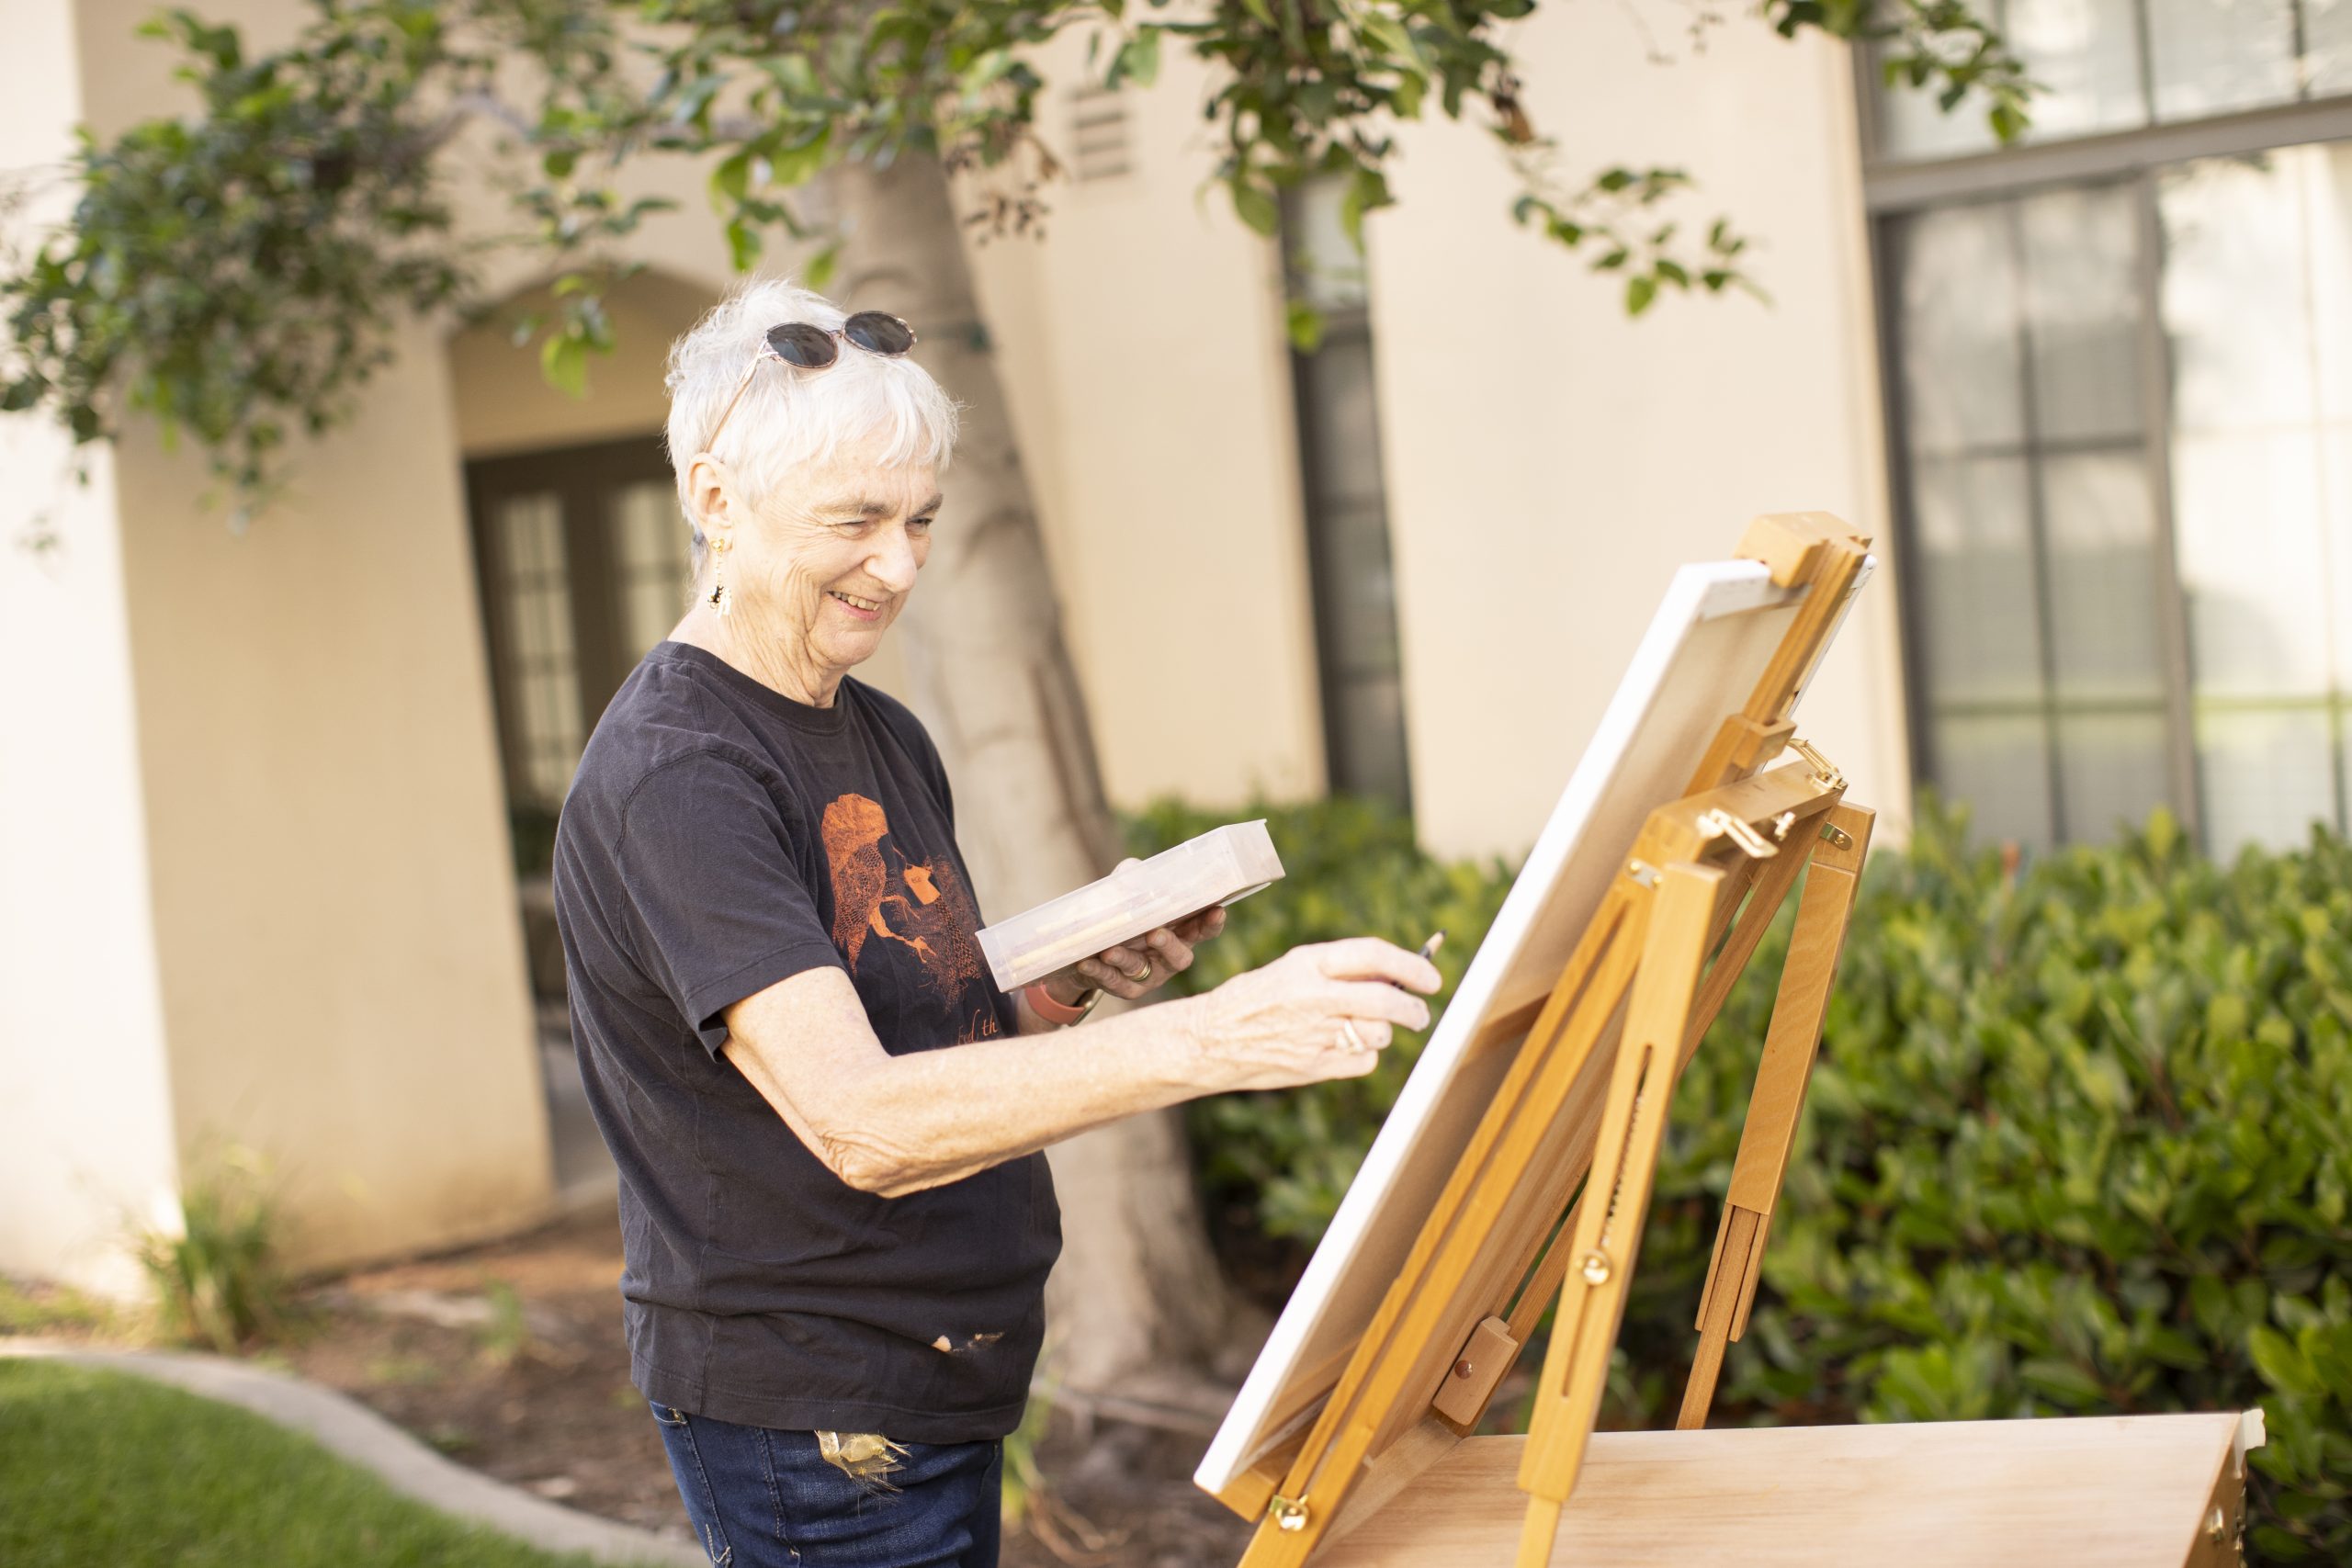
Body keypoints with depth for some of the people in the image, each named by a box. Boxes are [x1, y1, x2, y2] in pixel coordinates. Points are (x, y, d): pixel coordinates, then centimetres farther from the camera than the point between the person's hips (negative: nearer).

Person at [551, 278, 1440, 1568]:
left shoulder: (889, 740, 10)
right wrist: (1207, 1038, -36)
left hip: (940, 1389, 9)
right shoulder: (670, 779, -20)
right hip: (807, 1421, -8)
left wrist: (1075, 981, -5)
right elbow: (862, 1123, -29)